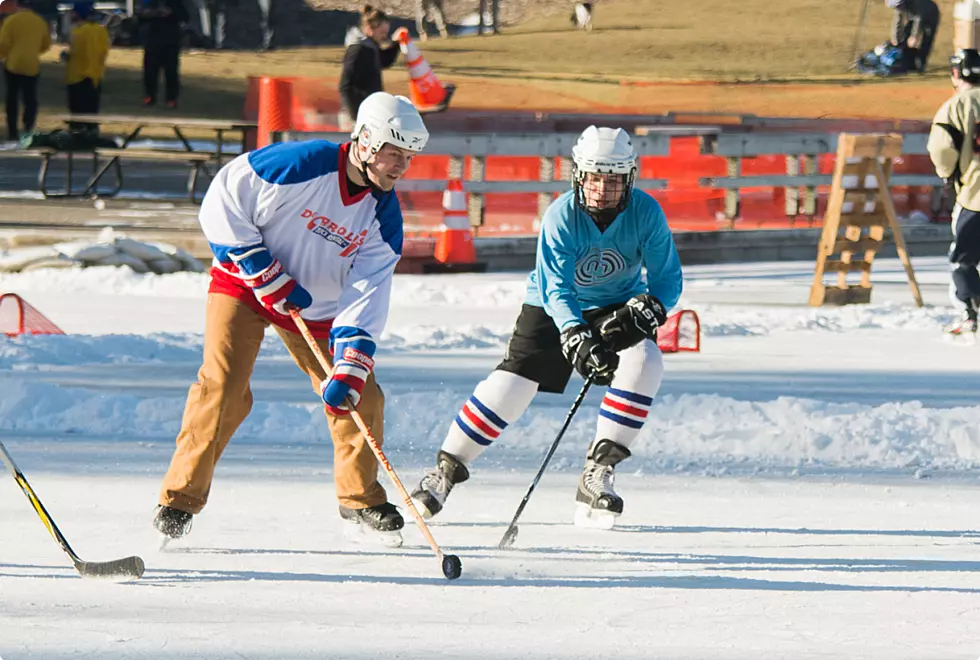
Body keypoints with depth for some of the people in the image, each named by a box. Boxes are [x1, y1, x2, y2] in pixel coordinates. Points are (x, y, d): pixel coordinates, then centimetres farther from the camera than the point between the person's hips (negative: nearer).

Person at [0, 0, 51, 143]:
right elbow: (46, 44, 12)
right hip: (32, 66, 2)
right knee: (30, 100, 5)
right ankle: (28, 128, -17)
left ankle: (13, 132, 10)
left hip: (13, 65, -2)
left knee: (12, 100, 9)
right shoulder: (40, 22, 4)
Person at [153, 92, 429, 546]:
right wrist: (267, 276, -21)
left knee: (359, 397, -1)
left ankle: (361, 501, 18)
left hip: (318, 307, 5)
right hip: (243, 283, -5)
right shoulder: (300, 166, -26)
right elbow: (221, 204, -21)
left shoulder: (383, 217, -11)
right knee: (224, 386, -20)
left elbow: (365, 298, -14)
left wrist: (350, 368, -27)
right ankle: (179, 499, -11)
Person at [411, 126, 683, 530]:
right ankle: (447, 469, 4)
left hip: (618, 308, 1)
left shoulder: (645, 213, -21)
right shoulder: (561, 217, -26)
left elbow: (667, 279, -14)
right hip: (554, 308, -1)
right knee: (514, 381, -14)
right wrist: (576, 339, -49)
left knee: (644, 361, -26)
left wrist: (648, 309, -37)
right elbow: (556, 291, -32)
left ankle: (598, 472, -19)